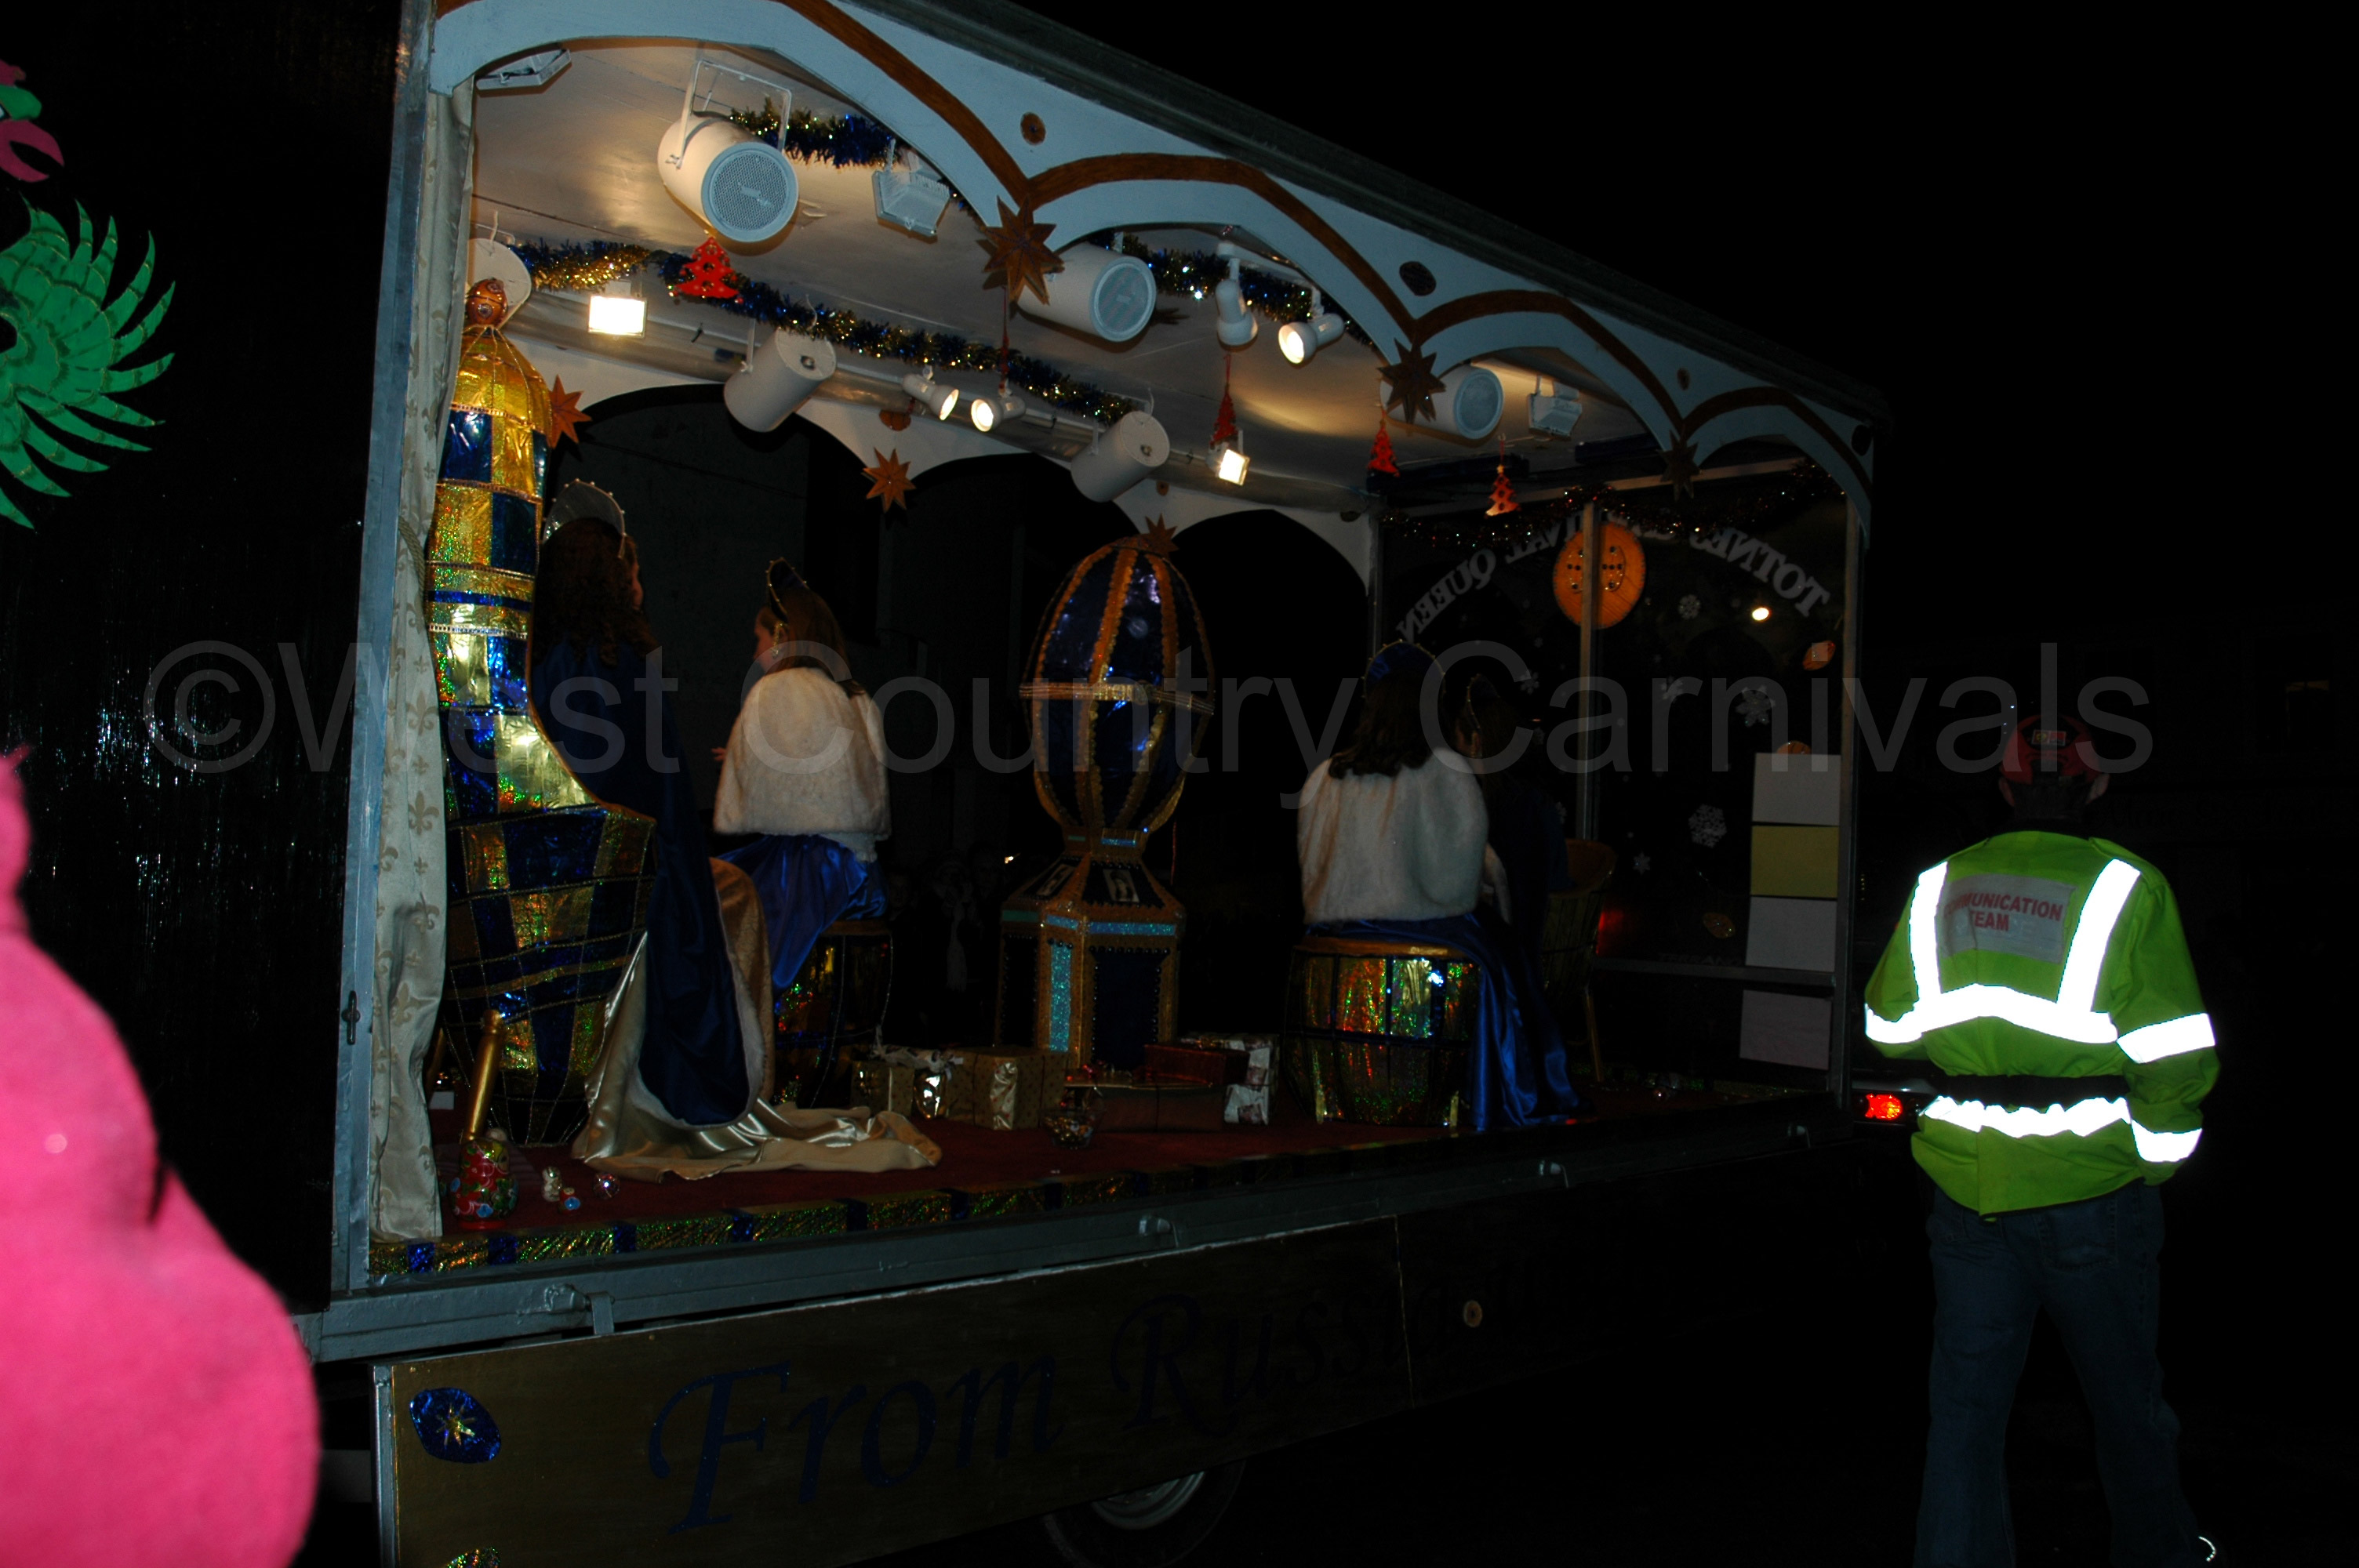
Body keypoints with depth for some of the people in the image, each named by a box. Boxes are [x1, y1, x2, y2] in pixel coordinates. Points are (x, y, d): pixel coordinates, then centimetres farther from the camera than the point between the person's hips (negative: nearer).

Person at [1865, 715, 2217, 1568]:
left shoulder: (1940, 887, 3)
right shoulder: (2126, 887, -8)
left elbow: (1892, 1026, 11)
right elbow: (2174, 1053, -12)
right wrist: (2162, 1150, 3)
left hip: (1966, 1179, 2)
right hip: (2092, 1185, -2)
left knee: (1966, 1402, 9)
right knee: (2127, 1398, 17)